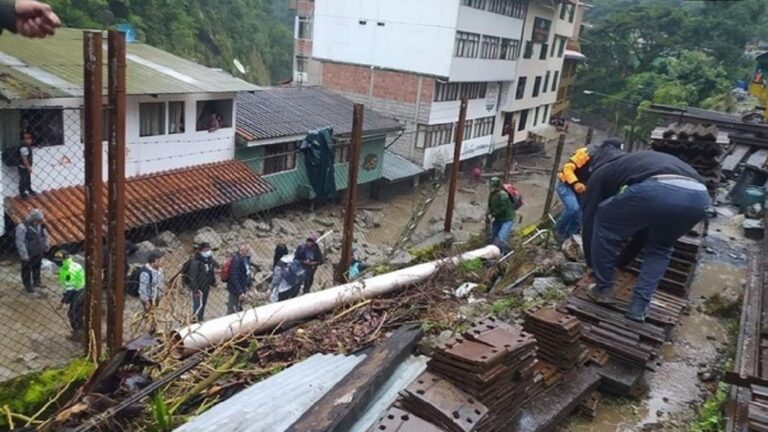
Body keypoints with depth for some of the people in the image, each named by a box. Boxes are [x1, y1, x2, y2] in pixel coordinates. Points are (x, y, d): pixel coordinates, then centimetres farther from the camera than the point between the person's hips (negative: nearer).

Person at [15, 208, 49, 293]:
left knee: (37, 267, 25)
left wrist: (46, 246, 13)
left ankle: (36, 281, 46)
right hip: (28, 254, -6)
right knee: (27, 270, 15)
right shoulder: (22, 227, -28)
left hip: (38, 252, 6)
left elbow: (44, 235, 9)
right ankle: (28, 285, 33)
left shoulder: (39, 224, -9)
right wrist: (24, 255, -22)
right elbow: (20, 242, -25)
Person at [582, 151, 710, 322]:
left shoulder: (603, 173, 32)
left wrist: (591, 263, 46)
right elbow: (643, 227, 52)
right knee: (660, 248, 34)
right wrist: (622, 260, 61)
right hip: (699, 197, 6)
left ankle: (603, 289, 30)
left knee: (604, 225, 24)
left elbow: (589, 218, 33)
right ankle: (639, 306, 26)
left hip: (657, 192, -6)